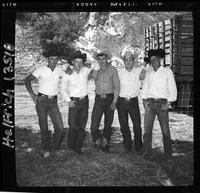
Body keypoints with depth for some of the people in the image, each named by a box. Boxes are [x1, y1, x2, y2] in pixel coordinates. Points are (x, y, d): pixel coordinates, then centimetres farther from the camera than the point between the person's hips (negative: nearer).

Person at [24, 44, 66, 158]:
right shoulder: (41, 69, -5)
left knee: (60, 129, -5)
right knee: (44, 127, 7)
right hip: (41, 101, -2)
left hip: (53, 102, 2)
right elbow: (27, 80, -1)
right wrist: (32, 95, -6)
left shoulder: (60, 70, 4)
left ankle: (55, 147, 20)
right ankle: (46, 149, 28)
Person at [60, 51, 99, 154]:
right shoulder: (68, 75, -6)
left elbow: (96, 65, 16)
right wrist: (68, 101, -5)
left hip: (84, 101, 3)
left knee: (82, 126, 6)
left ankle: (78, 147, 18)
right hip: (74, 102, -3)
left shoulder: (86, 70, 0)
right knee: (73, 126, -5)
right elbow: (63, 89, 3)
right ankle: (70, 146, 15)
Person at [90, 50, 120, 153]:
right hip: (98, 99, 1)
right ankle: (98, 141, 14)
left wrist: (114, 102, -8)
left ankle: (105, 144, 27)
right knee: (94, 126, -10)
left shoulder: (112, 70, -1)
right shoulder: (95, 71, 6)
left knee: (108, 124, 9)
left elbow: (117, 86, -2)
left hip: (109, 99, -1)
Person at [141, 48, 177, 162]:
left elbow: (172, 89, 1)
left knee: (165, 130, -3)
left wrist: (167, 104, -7)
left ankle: (168, 155, 7)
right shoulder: (149, 74, 16)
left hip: (162, 103, -3)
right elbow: (145, 90, 18)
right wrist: (145, 101, 2)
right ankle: (147, 153, 8)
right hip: (150, 103, 3)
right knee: (147, 129, -1)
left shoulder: (167, 72, 5)